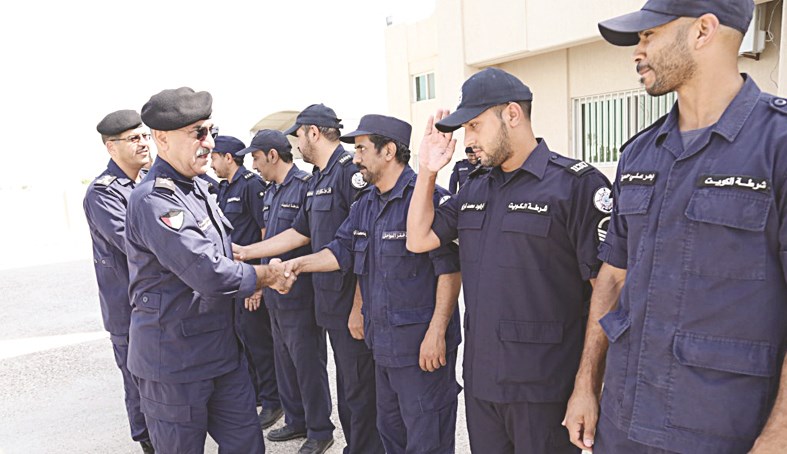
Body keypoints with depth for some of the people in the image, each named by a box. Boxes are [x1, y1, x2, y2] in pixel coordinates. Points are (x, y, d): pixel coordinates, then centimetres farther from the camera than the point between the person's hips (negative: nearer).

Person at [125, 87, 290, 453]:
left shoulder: (198, 188, 8)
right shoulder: (153, 201, -22)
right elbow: (212, 275, -27)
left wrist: (262, 277, 2)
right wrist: (265, 275, -10)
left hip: (222, 349, 8)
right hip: (175, 361, -8)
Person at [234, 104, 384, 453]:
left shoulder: (351, 170, -15)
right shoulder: (318, 180, 16)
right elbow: (300, 233, 22)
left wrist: (359, 307, -21)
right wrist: (245, 252, 21)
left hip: (354, 305, -9)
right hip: (333, 303, 9)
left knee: (360, 390, 3)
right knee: (347, 388, 18)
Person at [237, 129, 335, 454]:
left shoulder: (306, 186, -15)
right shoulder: (271, 193, 13)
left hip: (300, 292, -9)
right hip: (275, 291, 9)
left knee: (307, 361, 2)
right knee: (284, 359, 17)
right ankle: (296, 420, 33)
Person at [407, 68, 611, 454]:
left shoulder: (577, 183, -12)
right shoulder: (475, 186, 11)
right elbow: (418, 240, 13)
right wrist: (427, 171, 3)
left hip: (543, 386, -6)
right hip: (480, 378, 6)